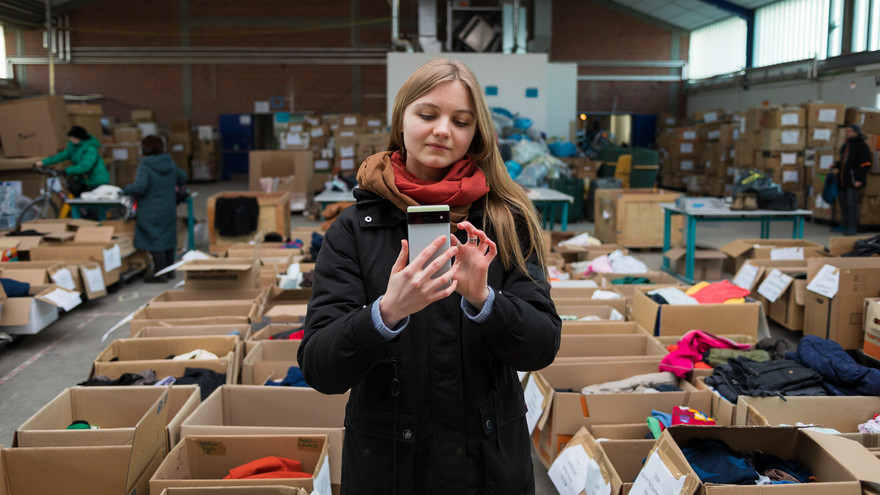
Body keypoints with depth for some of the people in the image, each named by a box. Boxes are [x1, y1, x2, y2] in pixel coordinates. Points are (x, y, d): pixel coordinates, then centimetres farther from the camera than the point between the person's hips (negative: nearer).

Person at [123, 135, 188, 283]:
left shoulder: (145, 166, -16)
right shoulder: (170, 164, 6)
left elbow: (139, 187, -24)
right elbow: (182, 178, 20)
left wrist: (126, 190, -7)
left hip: (152, 212, -7)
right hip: (169, 210, 7)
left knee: (154, 240, -1)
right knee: (168, 237, 16)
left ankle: (160, 273, 0)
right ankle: (169, 270, 25)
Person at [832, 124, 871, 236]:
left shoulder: (862, 146, -6)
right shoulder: (845, 146, 19)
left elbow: (865, 164, -12)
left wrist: (860, 180, -18)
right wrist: (837, 167, 11)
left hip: (854, 181, -8)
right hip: (843, 180, 8)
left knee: (851, 203, -10)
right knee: (843, 203, 12)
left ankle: (852, 228, -7)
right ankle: (843, 226, 20)